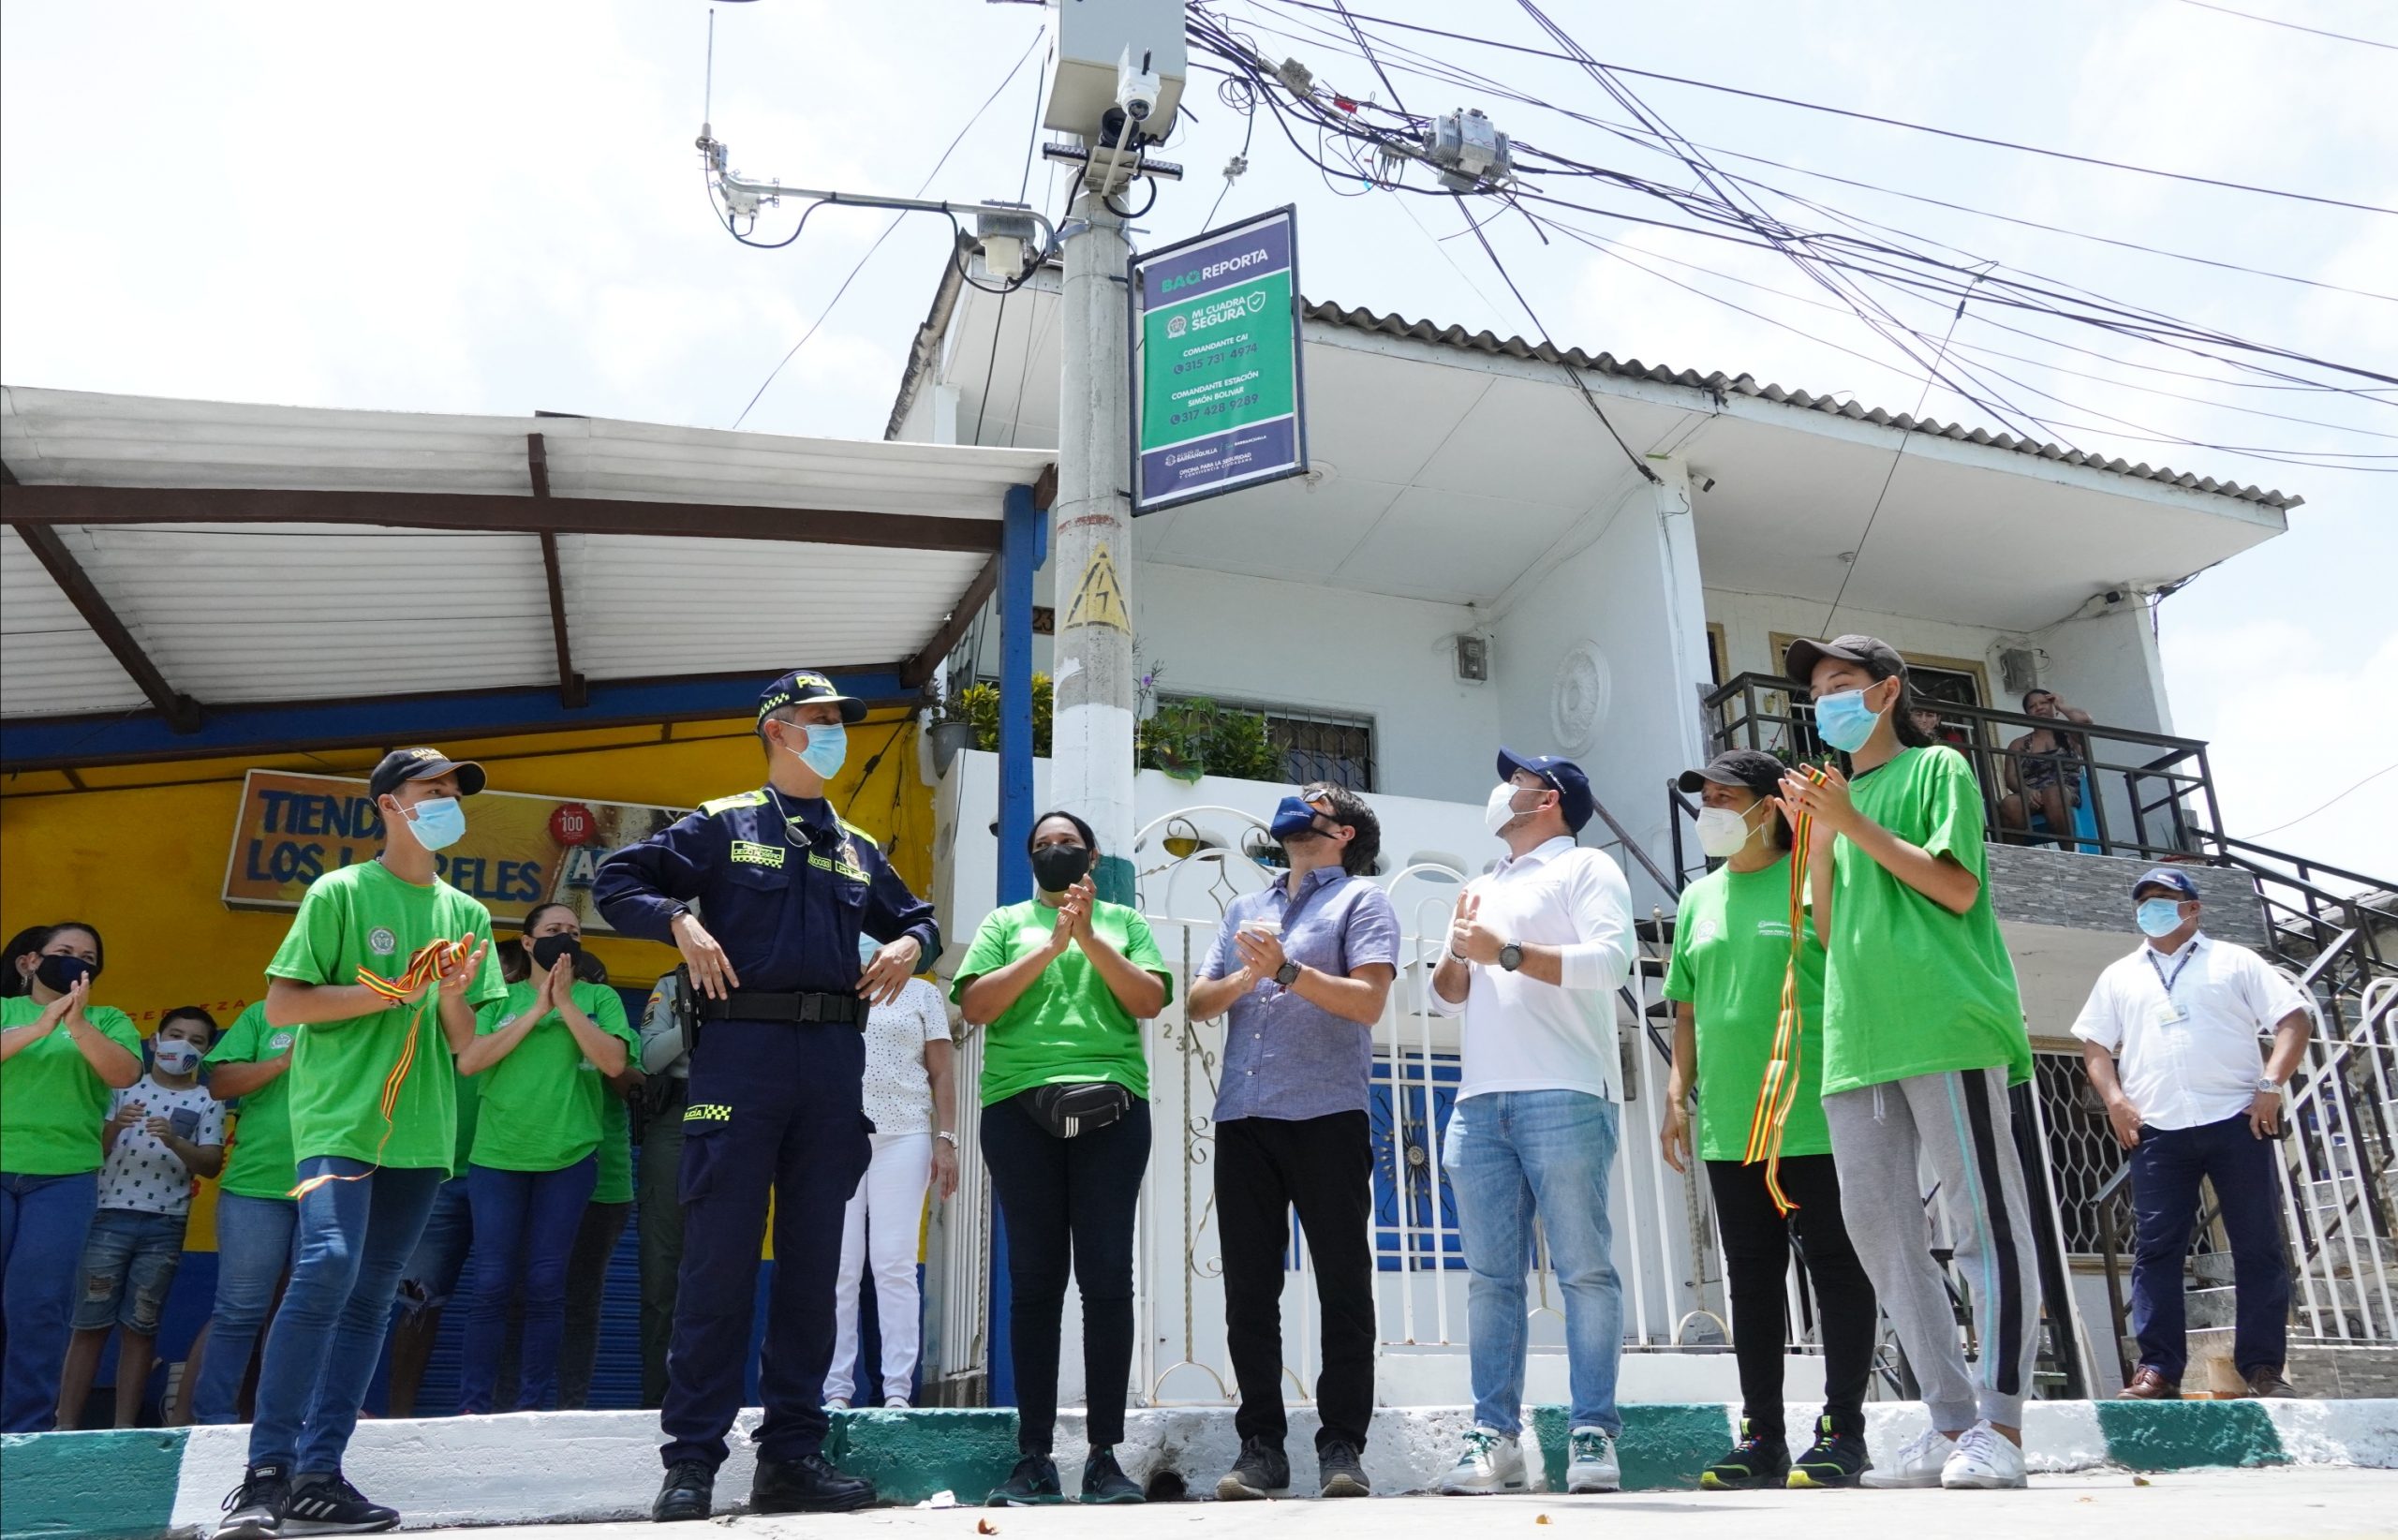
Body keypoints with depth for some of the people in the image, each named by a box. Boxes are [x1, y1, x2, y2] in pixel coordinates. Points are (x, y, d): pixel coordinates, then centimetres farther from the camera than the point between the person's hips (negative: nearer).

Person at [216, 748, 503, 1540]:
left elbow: (464, 1044, 13)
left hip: (419, 1130, 5)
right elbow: (281, 1005, -4)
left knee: (371, 1298, 4)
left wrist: (453, 995, -9)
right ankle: (266, 1471, -13)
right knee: (327, 1267, -21)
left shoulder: (466, 913, 13)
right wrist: (394, 992, -12)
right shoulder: (340, 892, 0)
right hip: (338, 1116, -5)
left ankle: (318, 1476, 9)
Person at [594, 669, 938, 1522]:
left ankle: (792, 1454, 13)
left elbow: (917, 916, 30)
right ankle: (691, 1460, 2)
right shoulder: (722, 824, 7)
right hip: (741, 1049, -5)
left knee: (812, 1261, 6)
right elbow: (616, 881, 5)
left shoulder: (858, 849, 20)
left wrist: (910, 944, 8)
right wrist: (681, 921, -12)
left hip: (833, 1064, 5)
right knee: (719, 1256, -5)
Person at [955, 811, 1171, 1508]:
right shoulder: (1005, 922, 15)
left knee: (1107, 1278, -3)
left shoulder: (1124, 921, 16)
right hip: (1020, 1107, 0)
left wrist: (1090, 939, -8)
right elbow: (975, 1006, 1)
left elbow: (1151, 1000, 3)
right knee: (1034, 1279, 1)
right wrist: (1052, 945, -7)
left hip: (1111, 1105, 0)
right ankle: (1034, 1457, 6)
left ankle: (1105, 1455, 2)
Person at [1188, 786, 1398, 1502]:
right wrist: (1249, 975, -4)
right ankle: (1261, 1445, 12)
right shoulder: (1245, 908, 22)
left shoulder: (1362, 900, 6)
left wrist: (1286, 969, -15)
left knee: (1343, 1287, -1)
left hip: (1327, 1118, -5)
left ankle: (1341, 1447, 5)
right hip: (1242, 1120, 5)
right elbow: (1199, 1004, 15)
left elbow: (1369, 1001, -8)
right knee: (1249, 1290, 5)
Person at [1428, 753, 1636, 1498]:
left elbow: (1610, 959, -9)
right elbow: (1445, 996, 26)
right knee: (1491, 1276, 1)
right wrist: (1457, 955, 5)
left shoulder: (1585, 868, 8)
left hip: (1564, 1096, -6)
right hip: (1479, 1101, 6)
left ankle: (1593, 1433, -4)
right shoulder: (1484, 887, 28)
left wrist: (1507, 953, -11)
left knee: (1584, 1268, -6)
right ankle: (1494, 1435, 2)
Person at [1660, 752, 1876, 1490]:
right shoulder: (1699, 898, 15)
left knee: (1836, 1270, 2)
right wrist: (1678, 1093, 11)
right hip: (1729, 1124, 6)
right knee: (1751, 1279, 10)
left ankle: (1842, 1433, 11)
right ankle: (1762, 1437, 17)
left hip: (1814, 1118, -6)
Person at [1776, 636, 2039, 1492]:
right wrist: (1816, 842, 6)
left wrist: (1851, 824, -7)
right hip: (1858, 1035, 7)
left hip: (1944, 1022, -7)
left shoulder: (1936, 769, 8)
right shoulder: (1835, 797, 25)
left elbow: (1959, 887, -6)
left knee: (1983, 1218, -6)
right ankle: (1952, 1424, 9)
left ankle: (1999, 1428, -3)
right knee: (1879, 1228, 4)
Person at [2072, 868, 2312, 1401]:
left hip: (2237, 1122, -1)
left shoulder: (2234, 961, 12)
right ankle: (2159, 1369, -2)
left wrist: (2271, 1084, -8)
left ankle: (2263, 1367, 9)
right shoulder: (2120, 976, 19)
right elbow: (2095, 1045, 16)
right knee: (2155, 1250, -4)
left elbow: (2295, 1020, 5)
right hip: (2157, 1132, 2)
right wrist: (2115, 1101, 0)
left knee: (2259, 1247, 1)